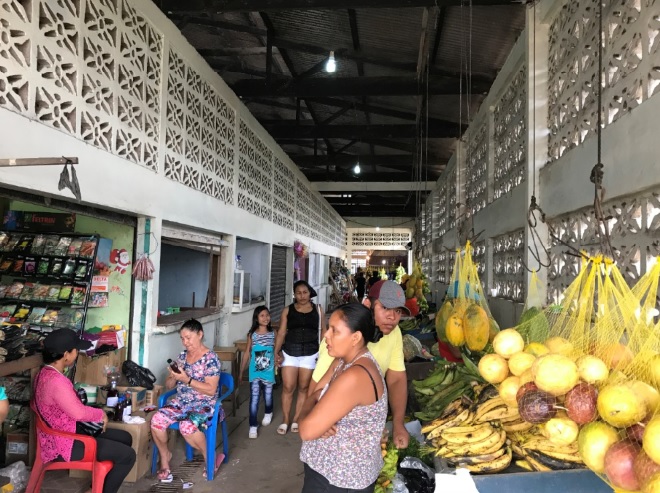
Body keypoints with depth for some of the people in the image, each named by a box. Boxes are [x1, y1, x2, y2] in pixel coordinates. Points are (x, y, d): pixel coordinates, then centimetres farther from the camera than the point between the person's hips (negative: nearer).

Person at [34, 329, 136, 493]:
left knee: (124, 437, 13)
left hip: (66, 432, 10)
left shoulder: (45, 373, 4)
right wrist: (101, 414, -8)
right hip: (62, 444, -10)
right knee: (127, 455, -12)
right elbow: (78, 413, -27)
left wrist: (95, 415, 5)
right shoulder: (56, 381, -28)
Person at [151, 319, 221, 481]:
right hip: (181, 402, 6)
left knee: (187, 427, -34)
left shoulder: (210, 358, -11)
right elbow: (168, 386, 12)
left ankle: (209, 457, -6)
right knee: (156, 420, -19)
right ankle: (164, 456, 8)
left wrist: (187, 380, -24)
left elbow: (211, 390, -18)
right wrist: (173, 377, -11)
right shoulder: (182, 356, 8)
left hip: (204, 405, -6)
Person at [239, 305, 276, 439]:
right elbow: (247, 354, 1)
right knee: (254, 398, -5)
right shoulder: (252, 335, -5)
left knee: (268, 395, 15)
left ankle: (268, 413, 44)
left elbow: (275, 352, 4)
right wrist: (241, 371, 2)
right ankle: (253, 426, 3)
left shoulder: (272, 334, -2)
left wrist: (277, 367, 2)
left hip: (268, 371, 1)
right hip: (255, 372, -1)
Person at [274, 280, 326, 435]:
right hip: (290, 353, 0)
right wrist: (276, 351, -11)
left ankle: (296, 420, 20)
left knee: (303, 388, 8)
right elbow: (281, 333, -1)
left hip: (310, 354, 0)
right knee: (288, 387, 1)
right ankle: (285, 420, 15)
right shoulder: (287, 310, 2)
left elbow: (323, 331, 7)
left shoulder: (318, 309, 4)